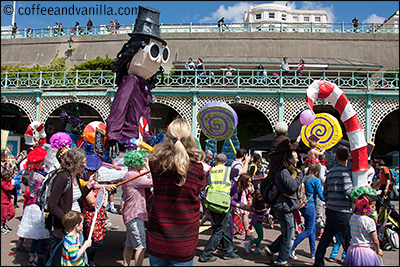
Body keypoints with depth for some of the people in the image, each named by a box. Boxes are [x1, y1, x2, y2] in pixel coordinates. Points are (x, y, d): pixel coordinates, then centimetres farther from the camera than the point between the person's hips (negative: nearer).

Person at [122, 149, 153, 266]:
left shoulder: (130, 174, 14)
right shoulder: (132, 176, -19)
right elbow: (152, 182, -18)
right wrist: (149, 168, -7)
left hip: (131, 215, 10)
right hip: (135, 215, -10)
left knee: (130, 244, 17)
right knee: (141, 246, -5)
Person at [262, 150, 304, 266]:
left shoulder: (287, 171, 18)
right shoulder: (284, 172, -17)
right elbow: (293, 186, -26)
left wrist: (296, 172, 7)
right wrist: (300, 174, -13)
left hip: (286, 207, 11)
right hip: (285, 208, -11)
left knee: (286, 234, 17)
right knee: (288, 236, 1)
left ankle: (269, 250, 21)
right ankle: (282, 261, 13)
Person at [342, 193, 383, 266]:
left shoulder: (352, 217, 3)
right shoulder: (370, 221, -18)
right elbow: (375, 241, -13)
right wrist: (378, 251, 6)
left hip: (352, 250, 7)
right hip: (366, 252, -7)